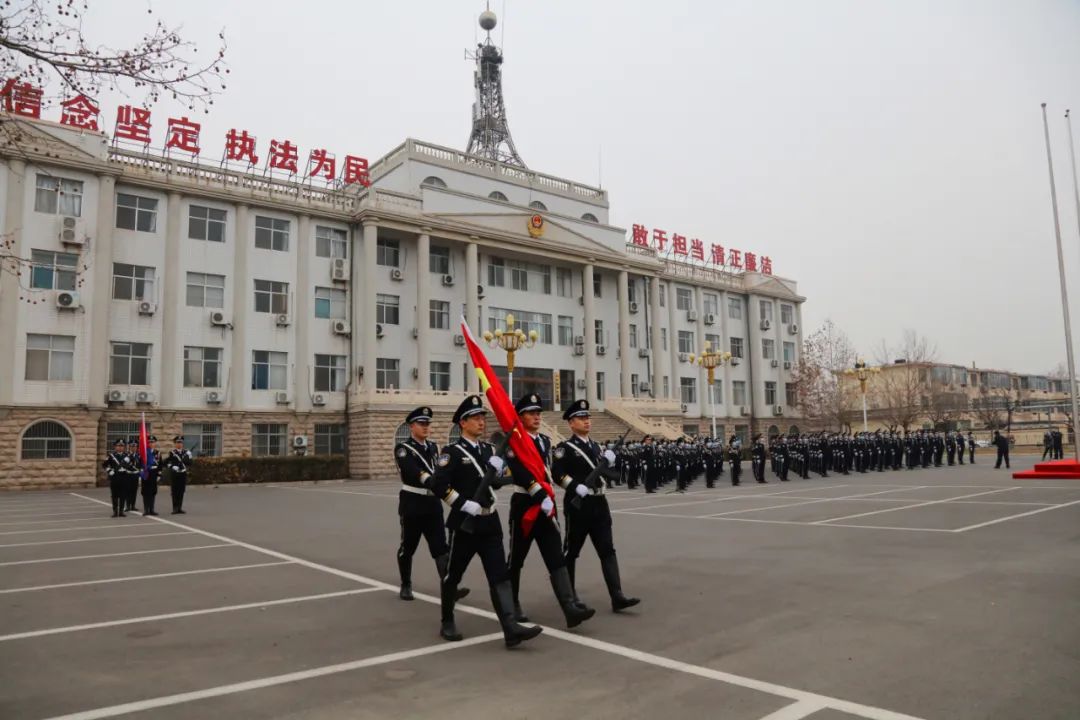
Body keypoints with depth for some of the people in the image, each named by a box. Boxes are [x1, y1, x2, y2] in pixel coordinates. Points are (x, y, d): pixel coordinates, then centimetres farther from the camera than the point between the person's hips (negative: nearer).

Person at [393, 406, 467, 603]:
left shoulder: (433, 447, 12)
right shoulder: (402, 449, -8)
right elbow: (414, 473, -24)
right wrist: (434, 482, -38)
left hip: (433, 503, 5)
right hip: (412, 504, -5)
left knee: (441, 547, -4)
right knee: (408, 547, 8)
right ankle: (406, 586, 26)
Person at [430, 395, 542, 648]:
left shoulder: (489, 449, 11)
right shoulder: (452, 451, -9)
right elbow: (438, 486, -19)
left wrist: (499, 469, -2)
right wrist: (465, 505, -21)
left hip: (490, 522, 5)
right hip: (464, 523, -5)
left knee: (500, 575, -3)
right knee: (453, 575, 10)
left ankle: (510, 628, -7)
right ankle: (447, 623, 28)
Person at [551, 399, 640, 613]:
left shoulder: (595, 446, 16)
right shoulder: (565, 448, -6)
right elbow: (557, 472, -18)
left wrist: (608, 462, 4)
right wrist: (576, 487, -28)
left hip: (599, 504, 6)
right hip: (578, 505, -6)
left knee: (608, 550, -2)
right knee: (571, 551, 7)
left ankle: (617, 597, -5)